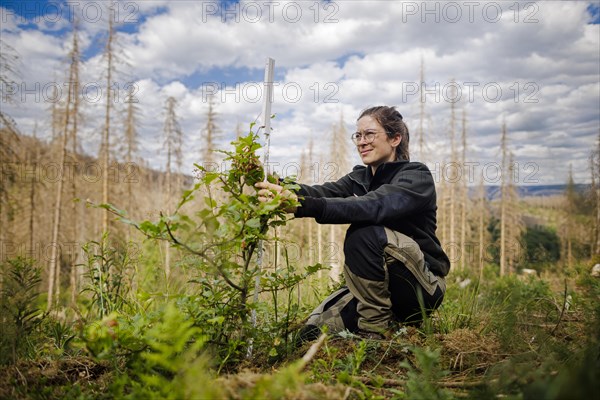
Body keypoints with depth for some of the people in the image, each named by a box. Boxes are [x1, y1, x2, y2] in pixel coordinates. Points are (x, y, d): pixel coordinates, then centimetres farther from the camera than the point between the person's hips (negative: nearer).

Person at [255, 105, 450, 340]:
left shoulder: (417, 176, -13)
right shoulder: (360, 178, 8)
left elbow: (374, 206, -34)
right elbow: (326, 191, -15)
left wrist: (305, 206, -47)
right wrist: (286, 190, -37)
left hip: (424, 285, -7)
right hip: (376, 285, 7)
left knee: (364, 234, -31)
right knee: (314, 329, -7)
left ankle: (376, 329, -15)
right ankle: (396, 319, 13)